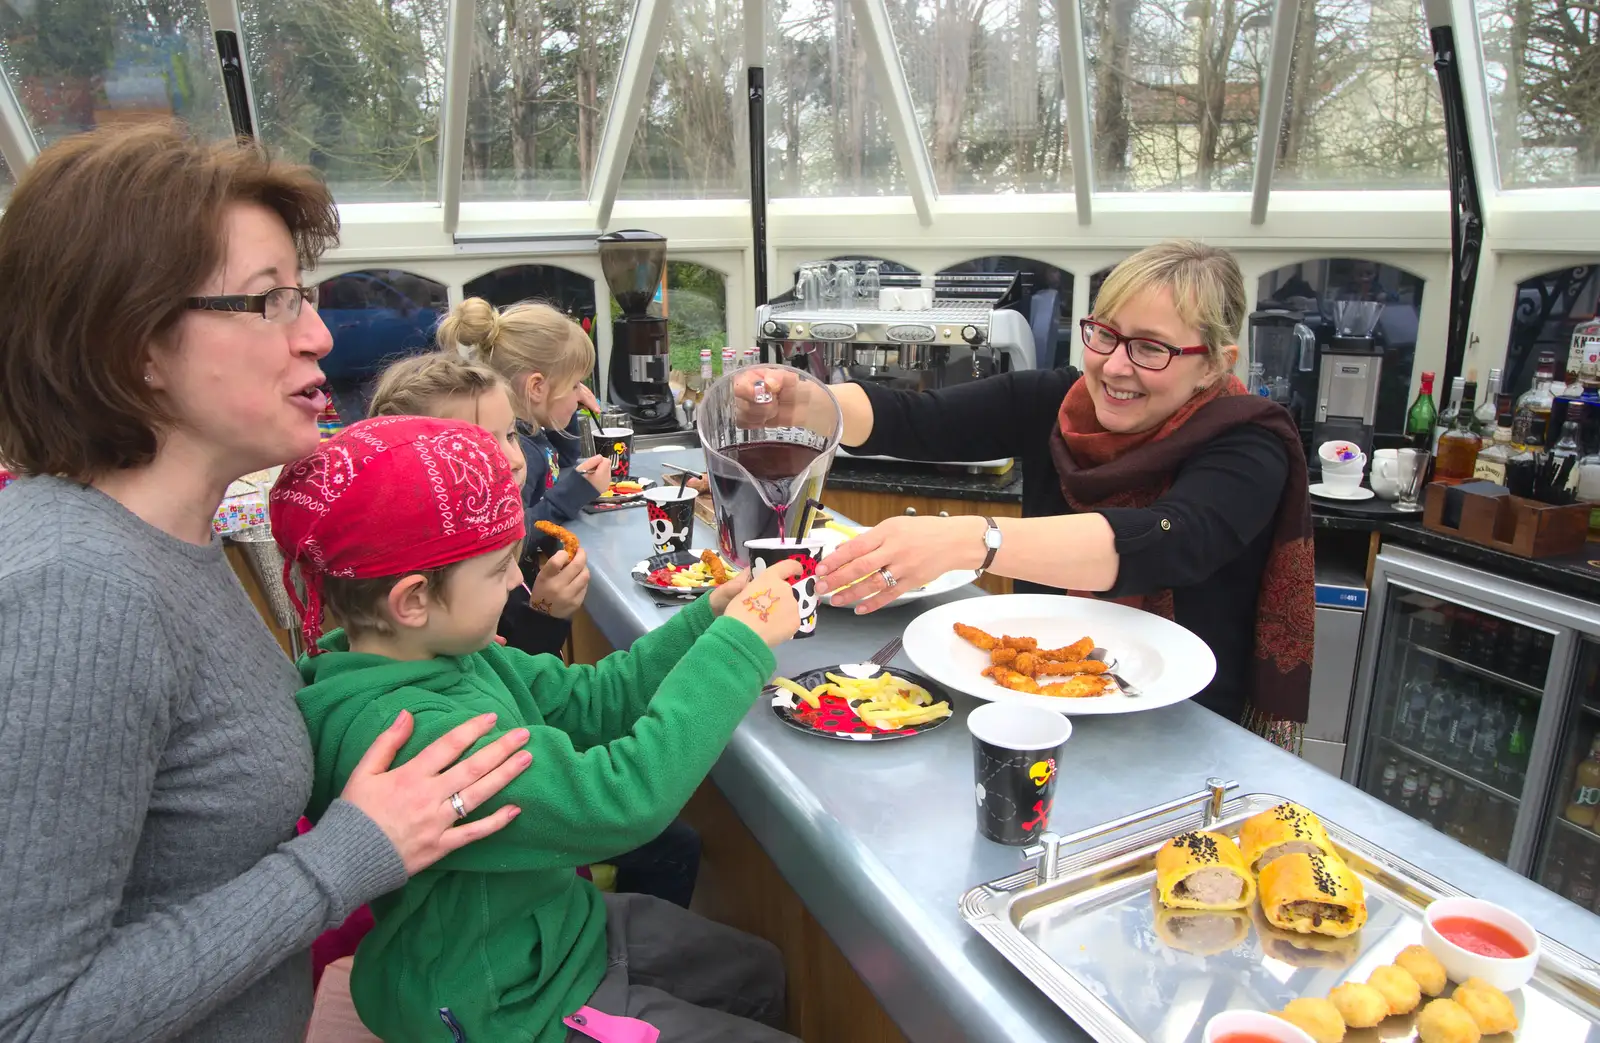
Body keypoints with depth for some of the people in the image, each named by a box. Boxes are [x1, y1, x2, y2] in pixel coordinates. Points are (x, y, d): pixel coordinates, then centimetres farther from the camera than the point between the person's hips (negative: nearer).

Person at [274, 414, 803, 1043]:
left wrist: (712, 614, -9)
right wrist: (740, 642, -30)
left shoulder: (450, 652, -8)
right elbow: (624, 798, -39)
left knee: (760, 973, 22)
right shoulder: (398, 731, -36)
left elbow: (589, 699, 1)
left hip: (554, 924, 9)